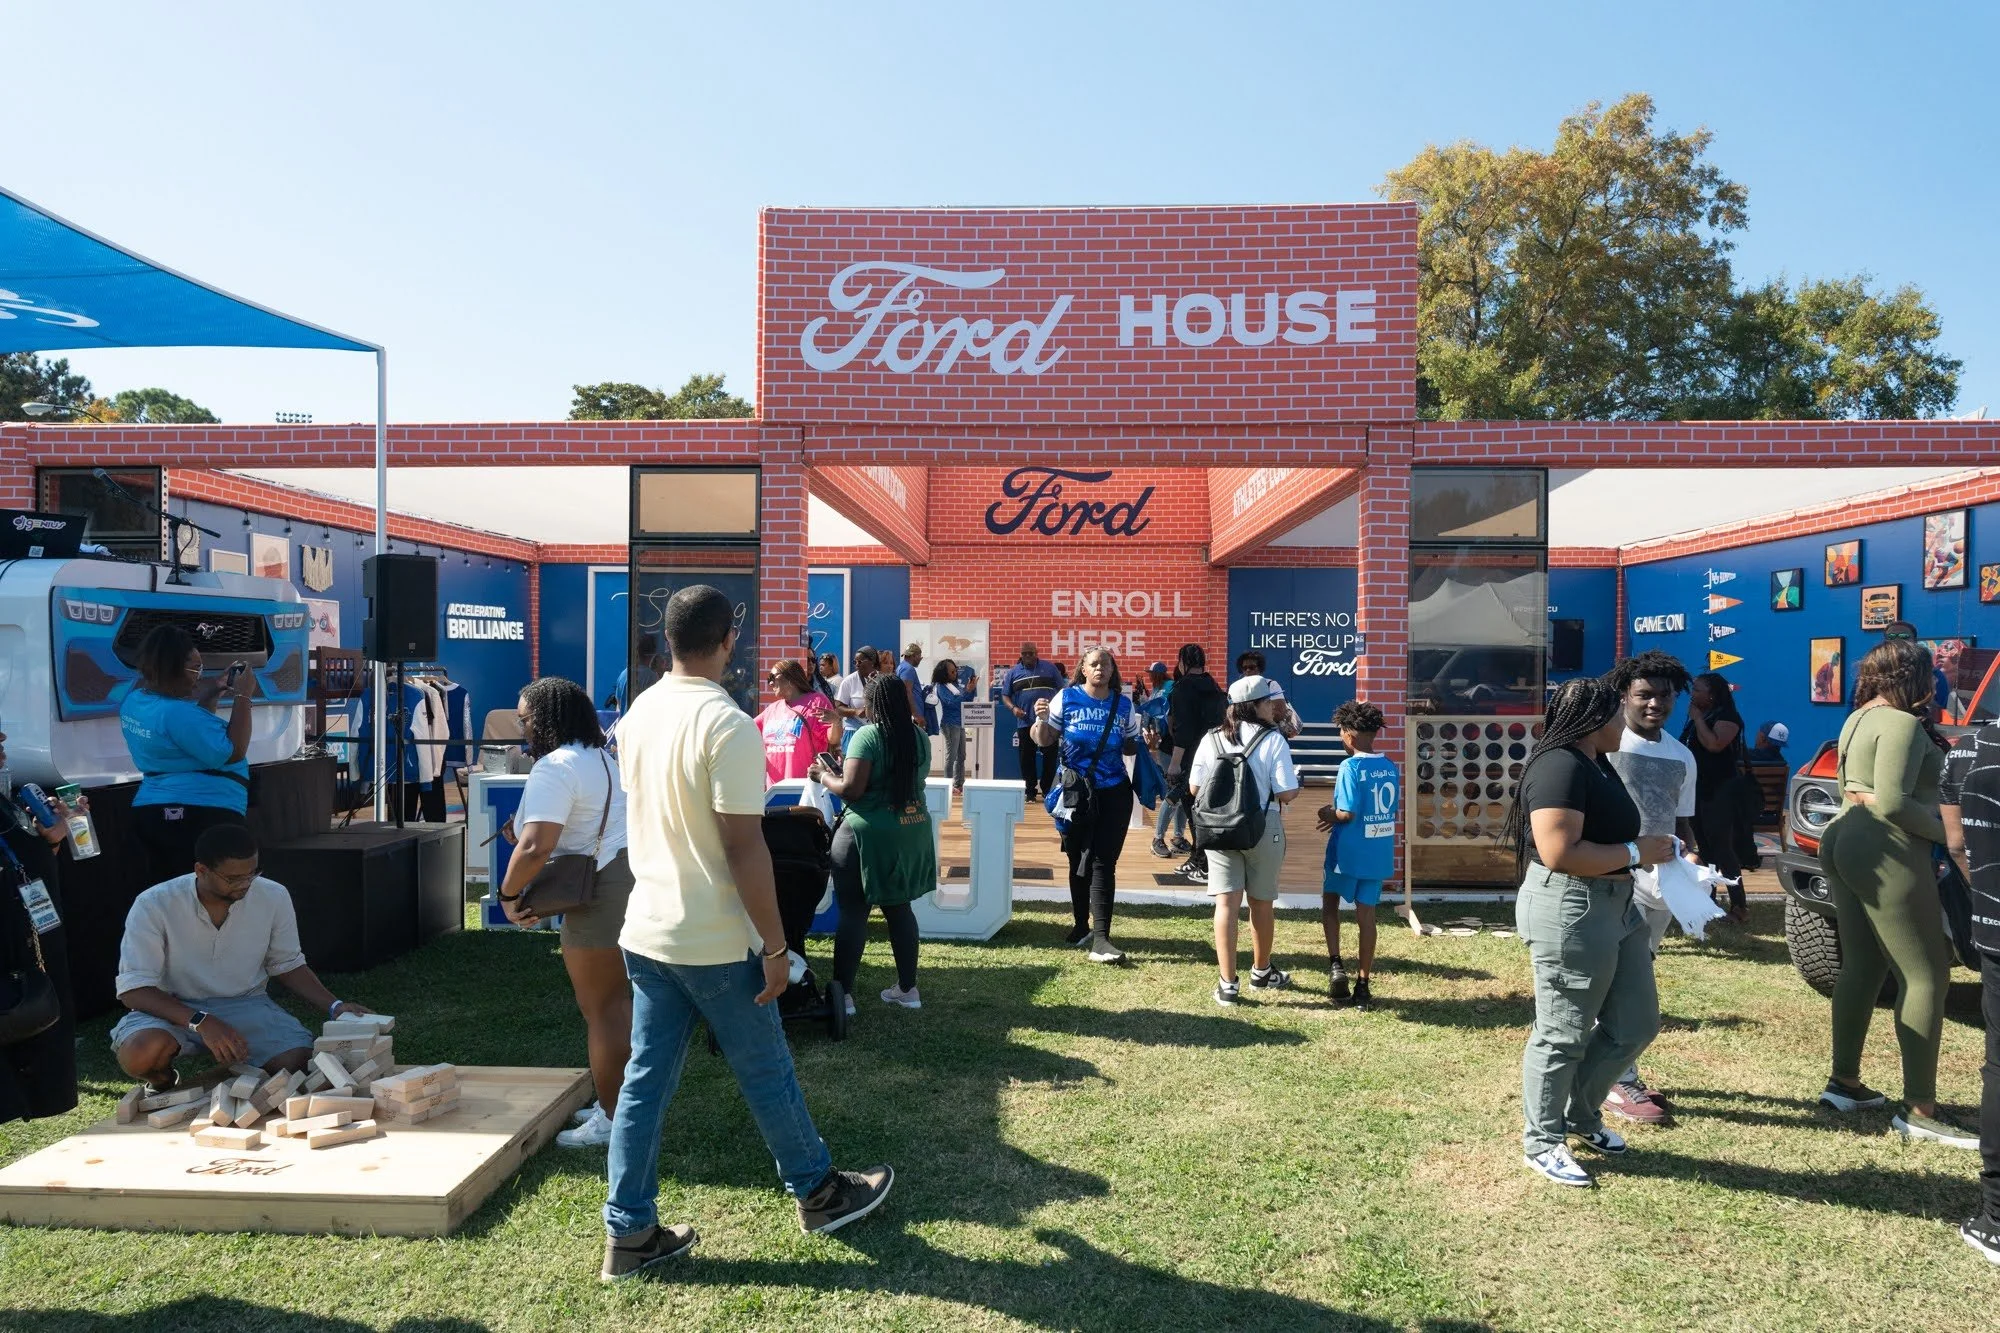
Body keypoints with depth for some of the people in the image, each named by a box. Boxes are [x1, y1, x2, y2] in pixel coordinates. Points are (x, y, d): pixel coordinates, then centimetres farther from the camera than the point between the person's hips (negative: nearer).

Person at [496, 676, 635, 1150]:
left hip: (601, 892, -10)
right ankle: (618, 1101, 28)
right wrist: (526, 828, 17)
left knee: (601, 1008, -1)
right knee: (618, 1000, 18)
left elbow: (535, 848, -24)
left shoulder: (554, 768, -15)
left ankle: (611, 1119, 8)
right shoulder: (601, 759, 17)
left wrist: (509, 894, -9)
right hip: (632, 876, 10)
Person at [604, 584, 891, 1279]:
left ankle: (629, 1234, 19)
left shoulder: (638, 714, 4)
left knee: (645, 1080, 12)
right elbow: (743, 847, -22)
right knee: (767, 1075, 10)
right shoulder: (727, 725, -21)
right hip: (715, 941, -7)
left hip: (646, 931, 7)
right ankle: (818, 1192, 29)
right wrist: (775, 945, -14)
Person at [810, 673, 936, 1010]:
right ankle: (907, 988, 21)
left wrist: (825, 777, 1)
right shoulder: (920, 736, 6)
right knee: (899, 908, 15)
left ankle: (843, 993, 5)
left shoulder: (868, 735, -14)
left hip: (869, 836, -6)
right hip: (911, 832, 7)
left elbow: (851, 789, -19)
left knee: (853, 912, 1)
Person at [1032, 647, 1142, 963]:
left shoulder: (1123, 704, 3)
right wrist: (1042, 719, -20)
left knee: (1103, 863, -6)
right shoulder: (1067, 698, -3)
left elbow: (1130, 746, 13)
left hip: (1113, 793, 0)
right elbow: (1044, 741, -2)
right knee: (1078, 861, 11)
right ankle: (1081, 925, 29)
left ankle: (1100, 937, -9)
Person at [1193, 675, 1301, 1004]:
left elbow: (1194, 788, 2)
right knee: (1261, 903, 15)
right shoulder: (1272, 740, -10)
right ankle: (1262, 972, 34)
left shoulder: (1212, 740, 0)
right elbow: (1287, 794, -13)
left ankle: (1228, 984, -1)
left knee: (1226, 903, 2)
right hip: (1263, 831, -2)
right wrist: (1296, 781, 9)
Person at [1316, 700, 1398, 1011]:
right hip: (1378, 853, 5)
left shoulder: (1351, 767, -16)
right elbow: (1391, 809, 12)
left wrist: (1331, 814, 2)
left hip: (1348, 852, -5)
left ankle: (1335, 964, 1)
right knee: (1366, 915, 9)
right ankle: (1362, 986, 12)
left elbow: (1348, 814, -20)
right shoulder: (1390, 766, 5)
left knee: (1330, 904, 16)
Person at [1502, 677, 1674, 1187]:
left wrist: (1650, 849, 10)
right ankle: (1542, 1143, 19)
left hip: (1614, 907, 11)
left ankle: (1581, 1114, 35)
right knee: (1563, 1035, 3)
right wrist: (1637, 852, -18)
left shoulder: (1594, 763, 13)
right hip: (1570, 911, -11)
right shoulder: (1560, 767, -20)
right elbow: (1559, 853, -28)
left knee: (1636, 1023, 17)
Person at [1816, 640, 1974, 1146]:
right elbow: (1892, 803, -23)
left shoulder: (1860, 719, 15)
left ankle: (1844, 1082, 19)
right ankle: (1919, 1108, -2)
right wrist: (1946, 831, -9)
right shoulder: (1901, 723, -15)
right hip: (1884, 851, -10)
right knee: (1926, 976, -4)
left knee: (1861, 966, 14)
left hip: (1845, 839, 10)